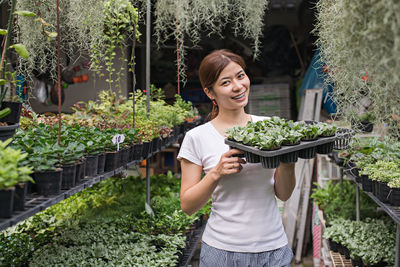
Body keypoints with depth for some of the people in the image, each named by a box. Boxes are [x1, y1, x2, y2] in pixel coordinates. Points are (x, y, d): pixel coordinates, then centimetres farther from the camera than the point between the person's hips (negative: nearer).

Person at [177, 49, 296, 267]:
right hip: (223, 249, -2)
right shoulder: (197, 138, -6)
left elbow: (283, 195, 3)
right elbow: (187, 206, -5)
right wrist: (216, 173, -18)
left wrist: (287, 161, -14)